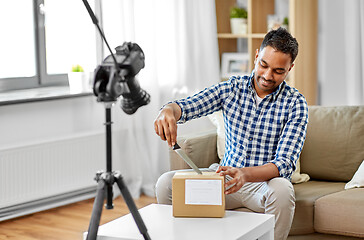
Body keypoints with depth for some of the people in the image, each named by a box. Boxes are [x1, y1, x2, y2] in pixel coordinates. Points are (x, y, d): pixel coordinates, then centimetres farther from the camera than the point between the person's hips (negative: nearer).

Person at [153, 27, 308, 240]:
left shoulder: (295, 103, -10)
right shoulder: (232, 88, 1)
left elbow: (285, 163, -20)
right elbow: (186, 106, -10)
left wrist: (245, 174, -40)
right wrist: (169, 111, -37)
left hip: (264, 182, -3)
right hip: (226, 175, 3)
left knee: (282, 189, -38)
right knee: (167, 183, -18)